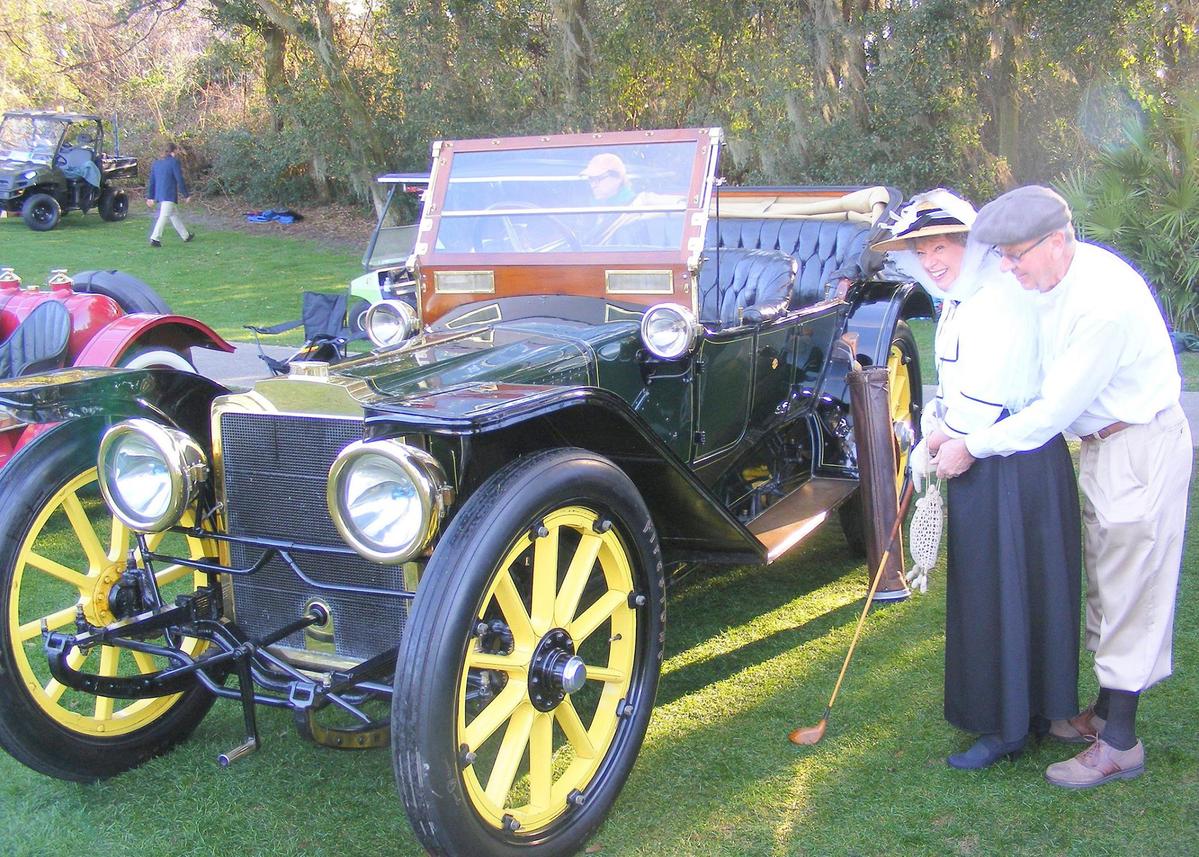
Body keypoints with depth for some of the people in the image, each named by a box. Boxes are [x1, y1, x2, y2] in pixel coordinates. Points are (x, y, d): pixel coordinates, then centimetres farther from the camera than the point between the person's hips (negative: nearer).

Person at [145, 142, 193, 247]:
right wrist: (186, 195, -3)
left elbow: (151, 181, 15)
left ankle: (185, 236, 29)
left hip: (159, 194, 8)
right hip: (170, 195, -8)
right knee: (164, 216, -10)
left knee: (174, 215, 18)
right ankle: (155, 238, -16)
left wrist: (150, 197, 19)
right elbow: (180, 180, -10)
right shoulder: (174, 161, -8)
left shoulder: (156, 163, 14)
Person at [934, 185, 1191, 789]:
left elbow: (1055, 410, -26)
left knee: (1131, 589, -2)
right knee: (1103, 582, 17)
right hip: (1101, 441, 9)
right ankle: (1105, 710, 32)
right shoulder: (1053, 279, -1)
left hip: (1141, 447, -9)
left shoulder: (1105, 302, -30)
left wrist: (971, 448, -17)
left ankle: (1119, 745, 7)